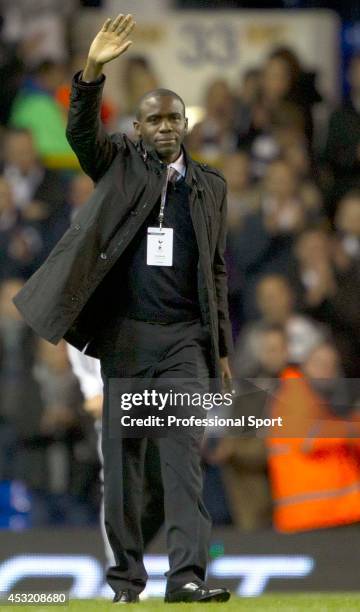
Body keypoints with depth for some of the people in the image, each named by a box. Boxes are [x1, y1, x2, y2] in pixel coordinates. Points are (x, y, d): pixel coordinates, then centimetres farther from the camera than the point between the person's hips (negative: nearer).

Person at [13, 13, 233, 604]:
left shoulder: (209, 185, 12)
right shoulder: (120, 165, 7)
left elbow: (216, 272, 15)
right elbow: (82, 132, -13)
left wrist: (222, 349, 11)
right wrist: (92, 73, -31)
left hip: (185, 339, 0)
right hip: (125, 335, 0)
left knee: (185, 452, -10)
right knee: (122, 457, 3)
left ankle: (187, 574, -19)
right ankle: (126, 576, 10)